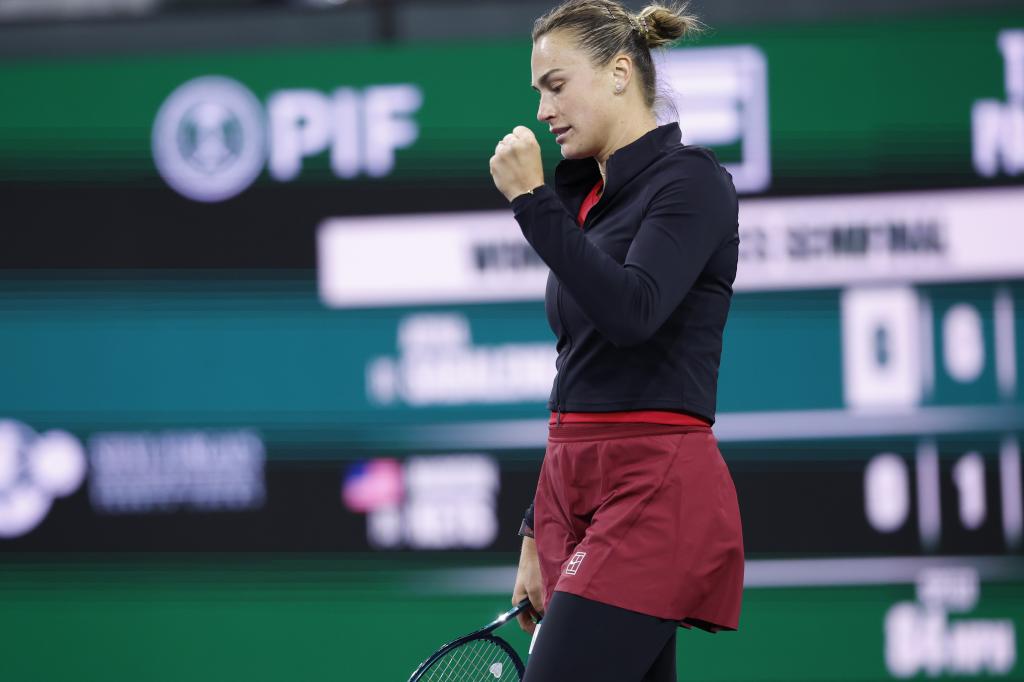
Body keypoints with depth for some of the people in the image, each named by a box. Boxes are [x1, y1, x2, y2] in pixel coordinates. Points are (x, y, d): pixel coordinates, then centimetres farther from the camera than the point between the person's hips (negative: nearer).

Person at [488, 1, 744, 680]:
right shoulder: (588, 199, 18)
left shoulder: (690, 179, -6)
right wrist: (538, 535, 20)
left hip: (652, 491, -8)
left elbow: (631, 313, -23)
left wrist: (534, 201, -19)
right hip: (575, 490, 8)